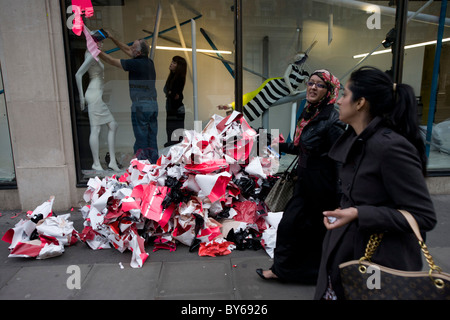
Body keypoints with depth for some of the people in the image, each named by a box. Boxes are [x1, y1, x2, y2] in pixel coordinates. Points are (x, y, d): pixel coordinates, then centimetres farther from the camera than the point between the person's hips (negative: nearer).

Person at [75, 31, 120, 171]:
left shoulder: (94, 55, 18)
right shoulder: (92, 55, -9)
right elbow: (78, 74, -16)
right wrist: (81, 96, -15)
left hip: (99, 95, 10)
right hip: (94, 94, -10)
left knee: (113, 126, 6)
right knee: (95, 129, -6)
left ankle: (112, 161, 8)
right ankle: (96, 163, 1)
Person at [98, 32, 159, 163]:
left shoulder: (135, 64, -10)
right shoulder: (149, 62, 13)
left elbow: (111, 61, -1)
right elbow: (127, 50, 25)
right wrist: (112, 38, 30)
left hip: (140, 105, -8)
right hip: (153, 104, 8)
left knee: (141, 140, -3)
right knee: (152, 139, 10)